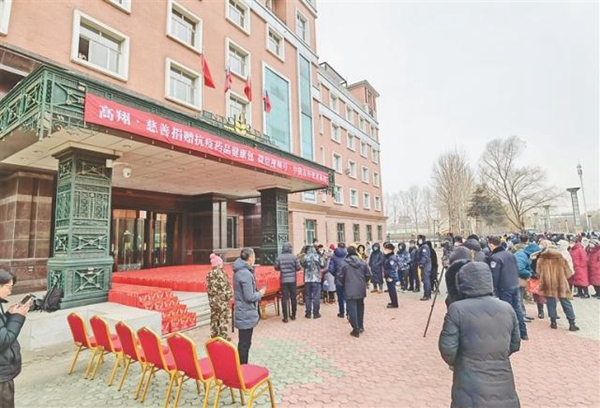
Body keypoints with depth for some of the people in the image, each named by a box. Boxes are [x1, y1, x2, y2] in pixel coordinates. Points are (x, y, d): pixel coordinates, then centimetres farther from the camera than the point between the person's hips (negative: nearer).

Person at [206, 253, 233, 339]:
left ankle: (214, 334, 26)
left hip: (212, 299, 6)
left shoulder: (209, 274, 3)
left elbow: (208, 287, 8)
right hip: (222, 298, -6)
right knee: (223, 317, 4)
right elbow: (225, 286, -13)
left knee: (214, 317, 16)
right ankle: (223, 335, 10)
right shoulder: (221, 273, -16)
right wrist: (230, 295, 0)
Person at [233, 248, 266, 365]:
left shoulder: (239, 271, 7)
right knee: (245, 343, 3)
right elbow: (249, 297, -24)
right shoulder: (246, 274, -24)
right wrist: (260, 293, -7)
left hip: (242, 313, 10)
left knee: (243, 342, 20)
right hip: (246, 314, -10)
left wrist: (257, 292, 9)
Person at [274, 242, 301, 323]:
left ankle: (285, 317, 5)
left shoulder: (279, 257, -6)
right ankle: (293, 315, 23)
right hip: (292, 280, 0)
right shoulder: (294, 257, -7)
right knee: (293, 298, 13)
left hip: (283, 280, 0)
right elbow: (298, 268, -6)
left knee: (284, 298, 4)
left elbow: (276, 268, 2)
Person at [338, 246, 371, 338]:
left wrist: (344, 284, 15)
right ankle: (360, 327, 29)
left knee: (352, 310, 1)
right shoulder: (363, 262, 1)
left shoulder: (345, 263, -8)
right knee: (360, 308, 19)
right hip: (361, 289, 4)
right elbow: (368, 275, 3)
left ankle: (356, 330, 1)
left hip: (350, 290, -4)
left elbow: (340, 276, -5)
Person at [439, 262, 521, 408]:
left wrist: (454, 363, 7)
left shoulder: (457, 309, -16)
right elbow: (515, 345, 11)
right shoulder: (507, 309, 0)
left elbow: (447, 348, -14)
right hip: (503, 389, 4)